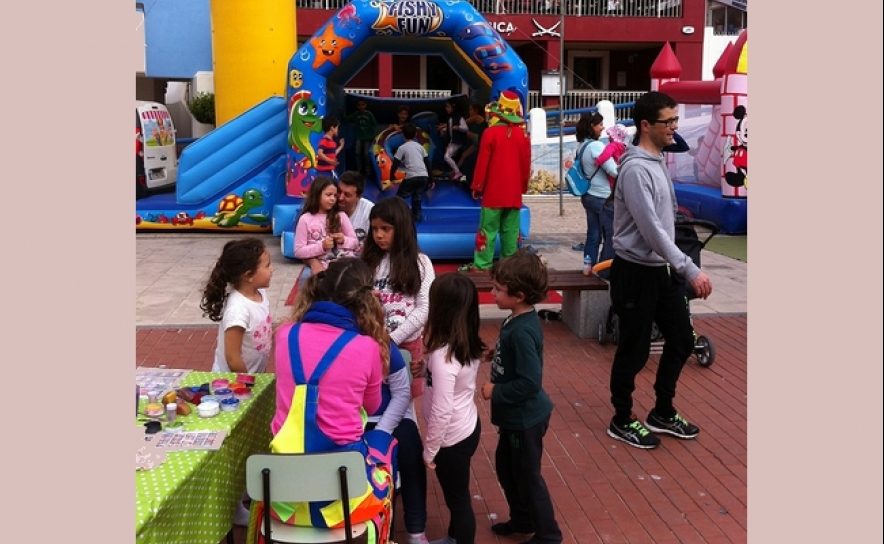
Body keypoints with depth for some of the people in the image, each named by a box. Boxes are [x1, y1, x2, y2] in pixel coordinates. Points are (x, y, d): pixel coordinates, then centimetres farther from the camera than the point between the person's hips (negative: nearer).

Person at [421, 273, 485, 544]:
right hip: (468, 427, 9)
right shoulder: (468, 345, -4)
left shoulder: (443, 355, -30)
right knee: (456, 493, 27)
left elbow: (441, 411, -27)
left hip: (453, 437, -9)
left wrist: (429, 449, -16)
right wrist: (425, 370, 1)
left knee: (457, 498, 11)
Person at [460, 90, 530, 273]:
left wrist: (477, 186, 2)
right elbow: (526, 163, 8)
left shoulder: (490, 132, -10)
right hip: (514, 192, 4)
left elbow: (482, 162, -8)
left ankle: (481, 265, 0)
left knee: (488, 229, 0)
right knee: (511, 230, 8)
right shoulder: (523, 134, 2)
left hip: (494, 191, -4)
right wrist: (523, 186, 21)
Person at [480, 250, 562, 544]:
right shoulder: (517, 320, 0)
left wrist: (495, 392, -20)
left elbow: (529, 383, -31)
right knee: (505, 467, 24)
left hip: (525, 418, -10)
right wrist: (496, 355, 1)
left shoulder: (522, 331, -30)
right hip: (515, 415, 10)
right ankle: (522, 519, 43)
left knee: (527, 476, 8)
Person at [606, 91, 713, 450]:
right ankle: (622, 421, 21)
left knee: (682, 339, 16)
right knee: (634, 350, 3)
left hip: (662, 269, 9)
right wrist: (691, 270, -27)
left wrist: (678, 268, 16)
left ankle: (662, 413, 31)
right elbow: (651, 230, -26)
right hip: (637, 272, -9)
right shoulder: (636, 169, -20)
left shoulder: (658, 161, 10)